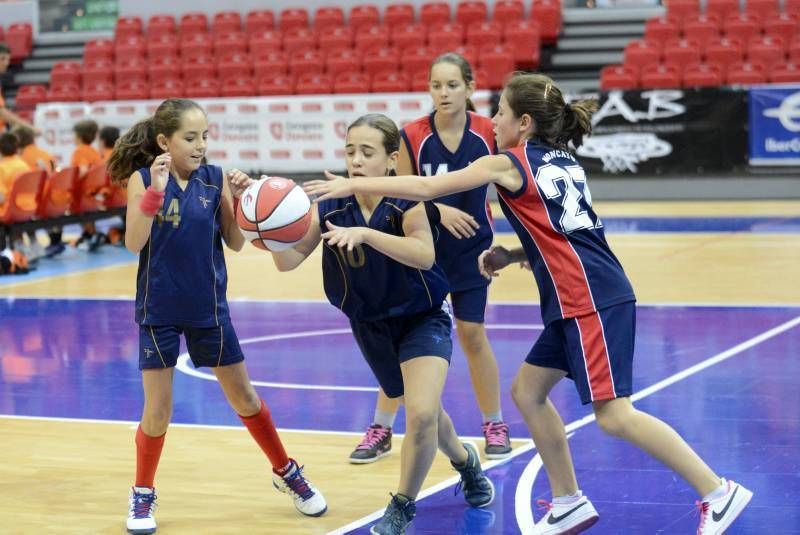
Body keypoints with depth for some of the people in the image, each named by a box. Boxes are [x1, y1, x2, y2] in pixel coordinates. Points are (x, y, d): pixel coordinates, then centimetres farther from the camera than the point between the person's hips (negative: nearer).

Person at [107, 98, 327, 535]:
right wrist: (155, 191, -30)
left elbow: (236, 242, -1)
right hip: (159, 310, -2)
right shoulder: (143, 178, -11)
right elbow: (134, 243, -20)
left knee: (244, 399, 13)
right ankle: (142, 495, 23)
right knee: (157, 411, 2)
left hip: (208, 306, 2)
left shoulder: (215, 178, -4)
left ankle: (286, 473, 31)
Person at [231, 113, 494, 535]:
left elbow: (424, 255, -41)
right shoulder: (330, 207, -16)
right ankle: (466, 460, 52)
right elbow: (289, 261, -19)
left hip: (422, 319, -4)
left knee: (422, 414, -22)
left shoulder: (407, 201, -25)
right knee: (421, 412, 19)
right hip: (370, 324, 4)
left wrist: (365, 233, -52)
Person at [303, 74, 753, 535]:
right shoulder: (561, 161, 16)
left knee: (614, 415, -9)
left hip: (592, 302, -9)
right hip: (579, 302, 9)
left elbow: (425, 189, -5)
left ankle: (719, 493, -5)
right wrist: (512, 256, 13)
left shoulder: (508, 164, -7)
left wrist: (352, 185, 2)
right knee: (528, 392, 14)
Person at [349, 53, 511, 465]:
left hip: (471, 247, -1)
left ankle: (495, 425, 18)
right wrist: (438, 210, -23)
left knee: (472, 334, 0)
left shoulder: (489, 133, -11)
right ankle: (381, 429, 15)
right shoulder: (412, 137, -11)